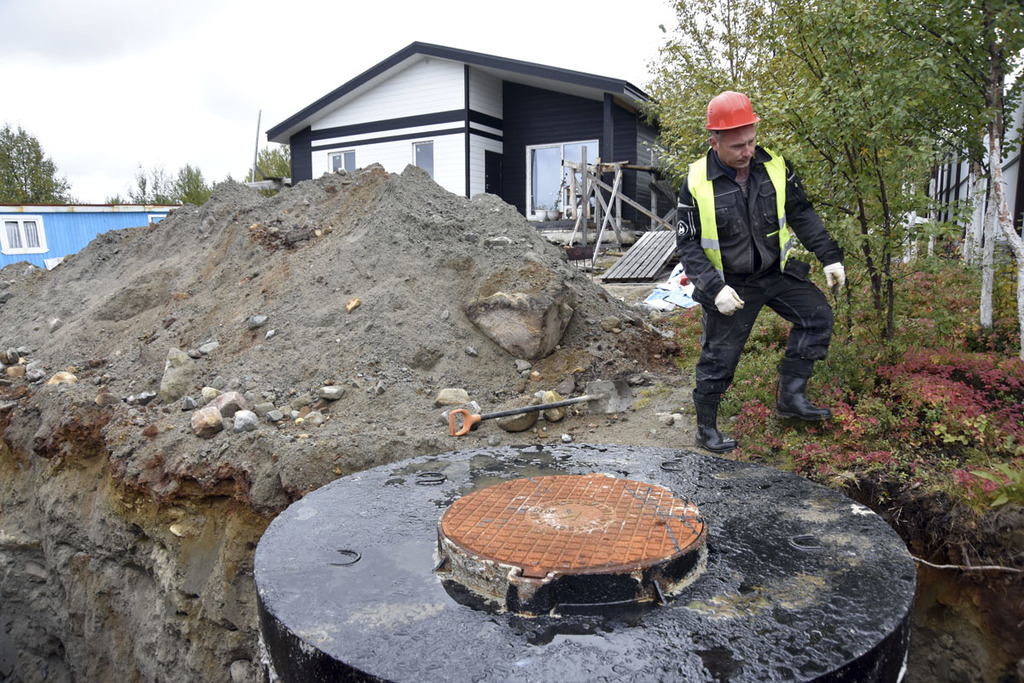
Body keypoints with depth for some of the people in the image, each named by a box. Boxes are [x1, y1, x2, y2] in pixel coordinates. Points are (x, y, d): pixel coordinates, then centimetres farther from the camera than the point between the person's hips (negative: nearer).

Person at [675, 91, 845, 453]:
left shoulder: (775, 167, -9)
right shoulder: (696, 184, -19)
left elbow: (802, 215, 4)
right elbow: (687, 245, -15)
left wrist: (829, 256, -1)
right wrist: (715, 288, -25)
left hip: (776, 272, 4)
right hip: (730, 284, -4)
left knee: (817, 315, -2)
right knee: (719, 357, 3)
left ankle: (789, 396, 9)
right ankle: (706, 429, 21)